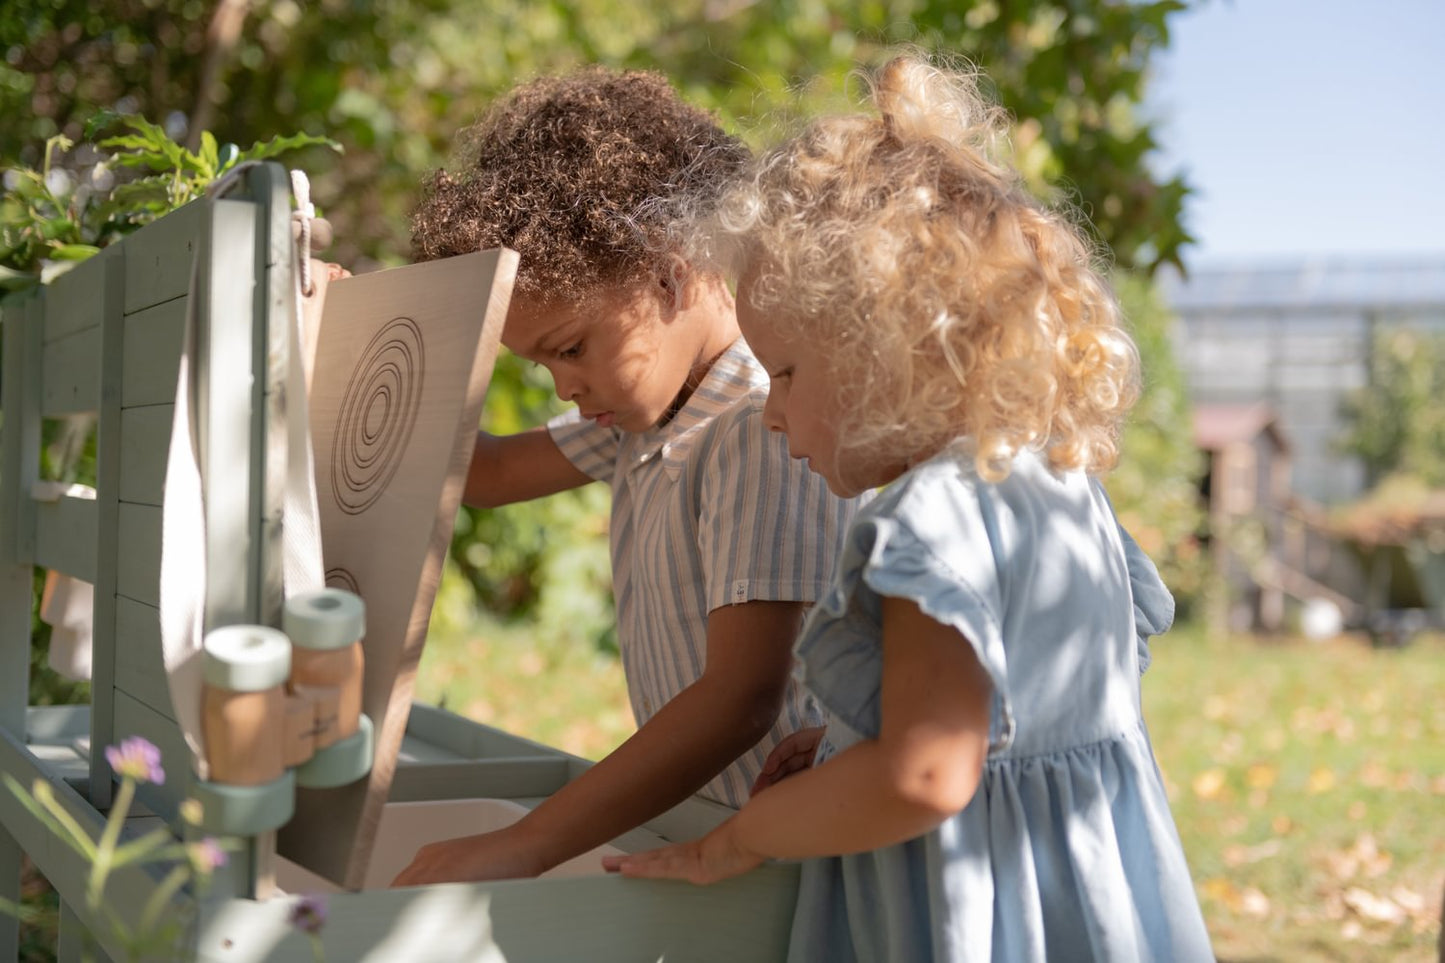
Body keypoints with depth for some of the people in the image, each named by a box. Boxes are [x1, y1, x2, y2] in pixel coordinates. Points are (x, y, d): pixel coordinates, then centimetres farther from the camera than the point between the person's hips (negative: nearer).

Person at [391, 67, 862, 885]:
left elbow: (742, 698, -28)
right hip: (687, 815, 8)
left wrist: (522, 848, -31)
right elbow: (488, 471, 20)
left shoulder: (770, 426, -20)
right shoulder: (647, 404, 10)